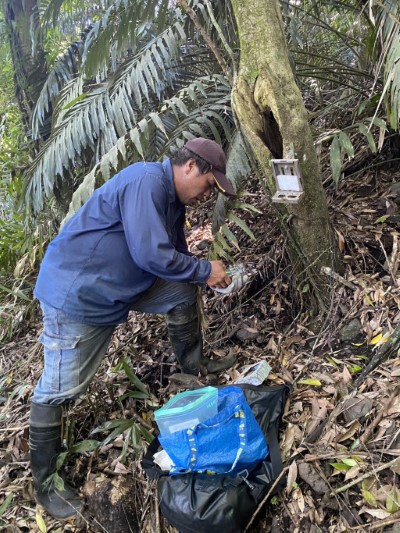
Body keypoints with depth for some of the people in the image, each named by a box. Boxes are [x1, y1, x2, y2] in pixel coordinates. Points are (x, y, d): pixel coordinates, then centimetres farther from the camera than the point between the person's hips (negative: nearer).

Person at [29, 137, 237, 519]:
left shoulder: (172, 199, 8)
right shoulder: (145, 181, -24)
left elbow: (175, 254, 17)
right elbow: (151, 254, -30)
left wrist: (204, 275, 2)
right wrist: (205, 271, -18)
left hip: (123, 286, 9)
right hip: (75, 294, -9)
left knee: (182, 291, 7)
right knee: (60, 388, 0)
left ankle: (193, 365, 26)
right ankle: (45, 481, 18)